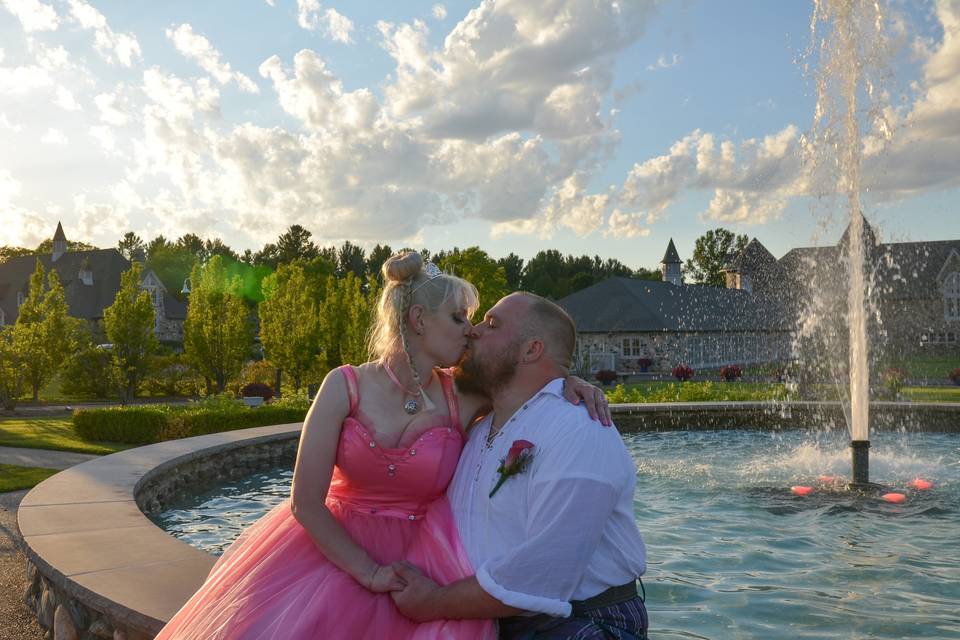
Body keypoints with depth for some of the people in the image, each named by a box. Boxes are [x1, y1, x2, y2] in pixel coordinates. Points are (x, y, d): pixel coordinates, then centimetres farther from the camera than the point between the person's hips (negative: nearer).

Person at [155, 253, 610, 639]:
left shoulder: (462, 398, -8)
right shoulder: (345, 386, -13)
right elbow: (306, 504, -13)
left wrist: (567, 384, -13)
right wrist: (371, 573, -14)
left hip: (418, 566, 1)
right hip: (334, 548, -1)